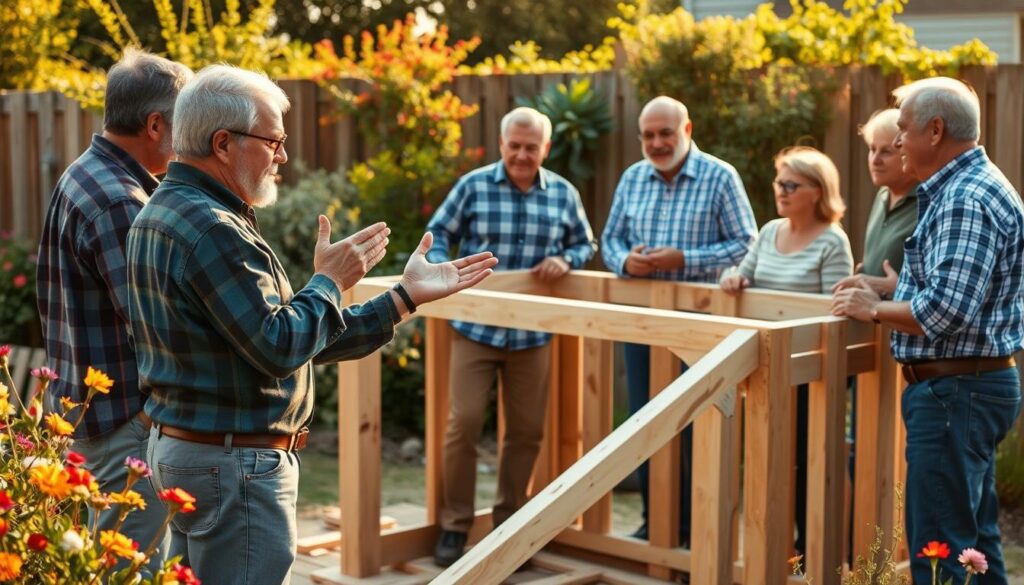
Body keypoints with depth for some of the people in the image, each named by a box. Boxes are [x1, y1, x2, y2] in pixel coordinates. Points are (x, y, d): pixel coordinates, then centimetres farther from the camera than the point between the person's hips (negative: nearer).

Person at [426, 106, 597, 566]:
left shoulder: (564, 194, 4)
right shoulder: (474, 186, -2)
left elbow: (585, 244, 15)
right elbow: (438, 232, 3)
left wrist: (565, 260, -7)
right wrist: (440, 269, -16)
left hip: (532, 333, 3)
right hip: (475, 327, -2)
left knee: (526, 430, 8)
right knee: (463, 423, -5)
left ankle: (508, 521, 24)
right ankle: (454, 525, 9)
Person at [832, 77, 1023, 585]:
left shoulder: (965, 201, -19)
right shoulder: (960, 189, 16)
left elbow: (946, 310, -26)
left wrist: (876, 309, -11)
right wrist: (887, 293, 13)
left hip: (955, 389, -11)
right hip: (973, 386, 11)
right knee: (975, 541, 18)